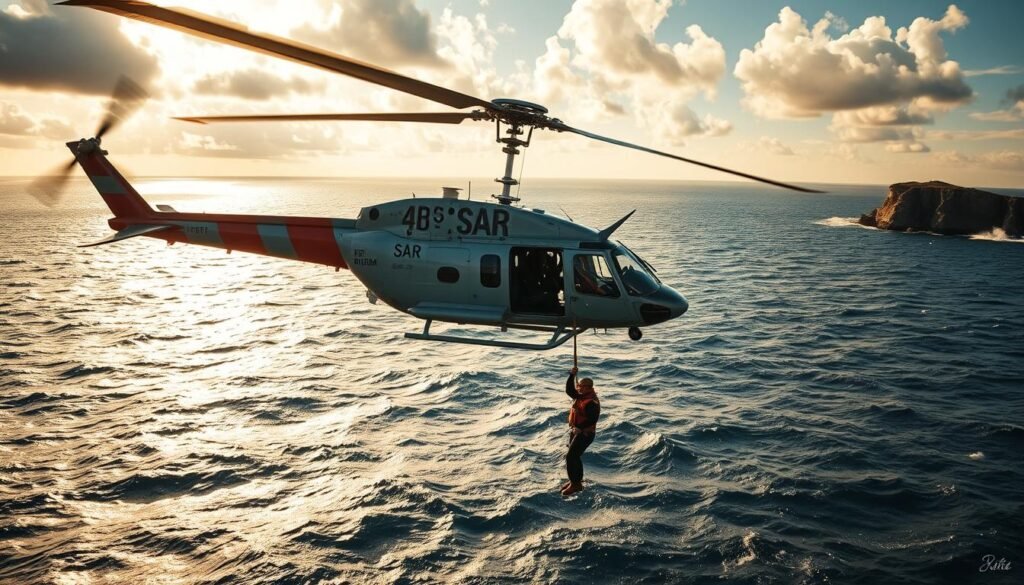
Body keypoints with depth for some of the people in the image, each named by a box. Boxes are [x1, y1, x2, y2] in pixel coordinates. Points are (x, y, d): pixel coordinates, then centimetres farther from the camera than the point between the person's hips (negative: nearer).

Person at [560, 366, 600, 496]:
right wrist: (572, 375, -4)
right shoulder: (580, 396, 5)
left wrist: (579, 427, -27)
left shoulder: (592, 402, -23)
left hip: (585, 434, -10)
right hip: (575, 431, 10)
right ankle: (577, 480, 31)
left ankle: (575, 484, -3)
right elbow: (569, 390, 7)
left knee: (570, 457, -12)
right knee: (574, 456, 17)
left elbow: (593, 419, -29)